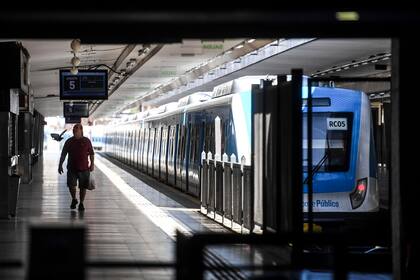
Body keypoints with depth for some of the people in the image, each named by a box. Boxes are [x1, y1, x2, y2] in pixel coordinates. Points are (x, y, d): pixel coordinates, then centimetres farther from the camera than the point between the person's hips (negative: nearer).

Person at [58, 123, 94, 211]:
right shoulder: (69, 141, 6)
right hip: (72, 168, 0)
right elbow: (63, 154, 8)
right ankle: (74, 199, 16)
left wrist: (92, 164, -1)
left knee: (83, 187, 4)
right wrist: (60, 165, 3)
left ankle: (81, 203, 18)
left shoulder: (86, 141, 4)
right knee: (71, 185, -10)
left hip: (84, 168, 0)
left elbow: (91, 154, 8)